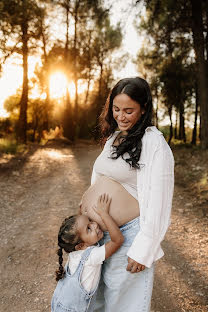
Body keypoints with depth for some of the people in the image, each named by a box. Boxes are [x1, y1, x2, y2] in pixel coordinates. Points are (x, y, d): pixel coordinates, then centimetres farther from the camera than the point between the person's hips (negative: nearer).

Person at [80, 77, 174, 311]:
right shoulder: (113, 137, 8)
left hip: (127, 236, -7)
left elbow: (158, 201, -19)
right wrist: (87, 207, 15)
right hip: (98, 231, 8)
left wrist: (143, 250, -18)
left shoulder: (154, 142, -17)